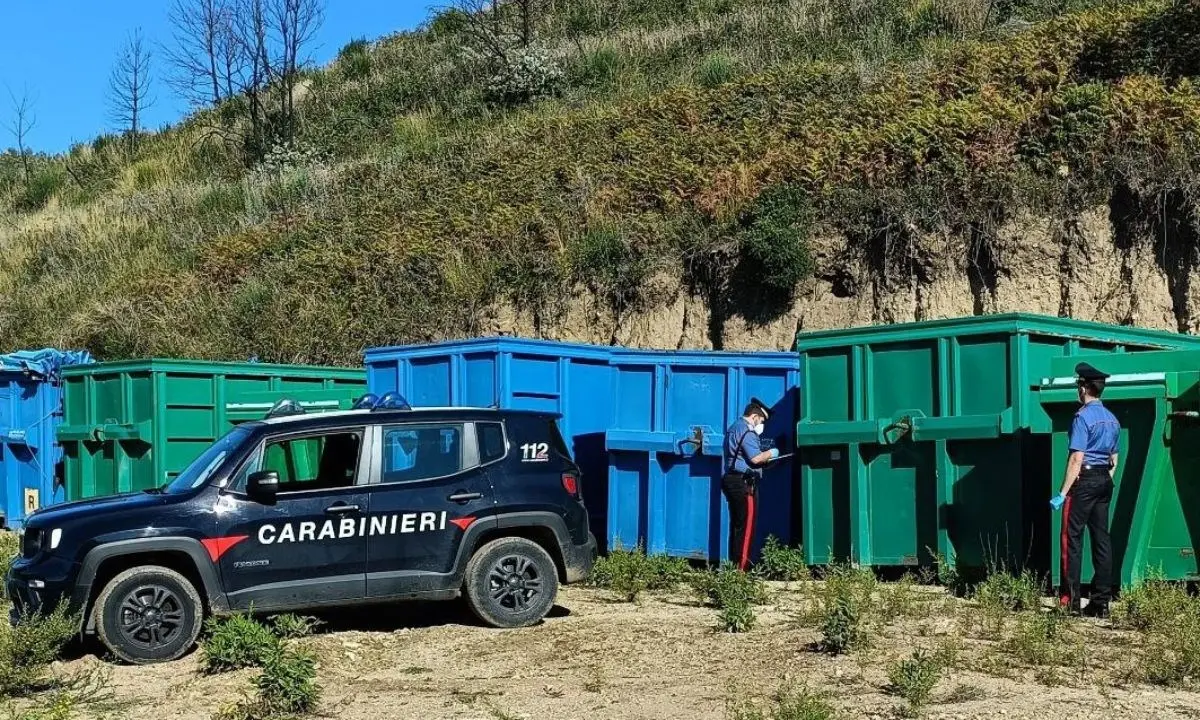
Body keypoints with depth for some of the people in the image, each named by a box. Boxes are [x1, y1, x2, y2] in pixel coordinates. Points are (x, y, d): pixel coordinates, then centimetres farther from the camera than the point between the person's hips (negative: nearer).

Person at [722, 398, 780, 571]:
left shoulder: (733, 429, 21)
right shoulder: (747, 431, -12)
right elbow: (755, 458, -19)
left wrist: (765, 459, 20)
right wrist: (770, 453, -2)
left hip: (731, 479, 10)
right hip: (744, 483, -10)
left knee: (736, 526, 12)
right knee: (746, 526, -9)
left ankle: (733, 563, 13)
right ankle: (741, 567, -11)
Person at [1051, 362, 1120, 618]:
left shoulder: (1083, 417, -11)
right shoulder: (1112, 419, 13)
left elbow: (1077, 459, -17)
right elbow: (1114, 460, 16)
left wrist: (1063, 493, -16)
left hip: (1084, 480, -8)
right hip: (1105, 481, 8)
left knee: (1072, 538, -4)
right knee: (1101, 538, 8)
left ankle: (1071, 601, -6)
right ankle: (1101, 603, 9)